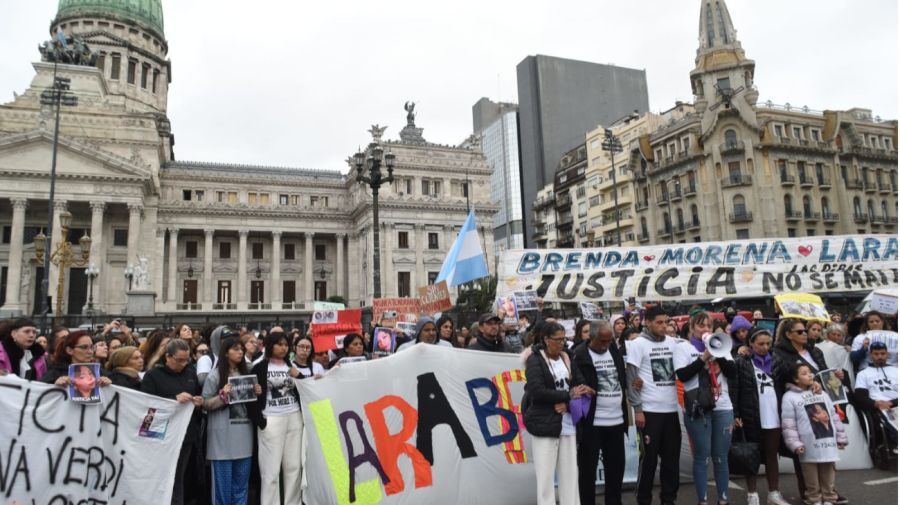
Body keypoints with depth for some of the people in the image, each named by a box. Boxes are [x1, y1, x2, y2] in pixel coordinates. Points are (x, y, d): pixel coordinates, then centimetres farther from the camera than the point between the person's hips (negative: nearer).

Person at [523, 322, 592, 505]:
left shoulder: (566, 359, 11)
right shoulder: (535, 360, -6)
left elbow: (582, 386, 7)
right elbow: (537, 391, -18)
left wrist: (567, 403, -12)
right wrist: (569, 395, -14)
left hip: (567, 423, 5)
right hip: (544, 423, -5)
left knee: (570, 473, 7)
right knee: (545, 474, 0)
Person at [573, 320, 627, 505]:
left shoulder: (615, 352, 11)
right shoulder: (580, 356, -9)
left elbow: (623, 382, 17)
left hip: (616, 421, 6)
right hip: (592, 423, -6)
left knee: (616, 468, 13)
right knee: (588, 470, 4)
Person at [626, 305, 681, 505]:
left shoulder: (673, 342, 8)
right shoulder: (638, 344, -6)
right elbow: (631, 378, -7)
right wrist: (637, 409, -11)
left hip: (672, 409, 5)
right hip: (650, 410, -5)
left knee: (671, 457, 11)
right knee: (649, 458, 3)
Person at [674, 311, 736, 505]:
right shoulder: (683, 347, 2)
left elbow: (732, 373, 3)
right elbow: (682, 375, -11)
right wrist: (704, 357, -14)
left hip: (723, 408, 4)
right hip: (697, 409, -3)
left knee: (721, 457, 10)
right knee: (702, 458, 1)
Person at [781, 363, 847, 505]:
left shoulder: (821, 393, 13)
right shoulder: (789, 397, -6)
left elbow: (834, 417, 16)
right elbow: (788, 425, -10)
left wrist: (841, 438, 12)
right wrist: (795, 445, -15)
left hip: (828, 445, 5)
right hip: (809, 449, -5)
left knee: (828, 480, 16)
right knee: (812, 483, 6)